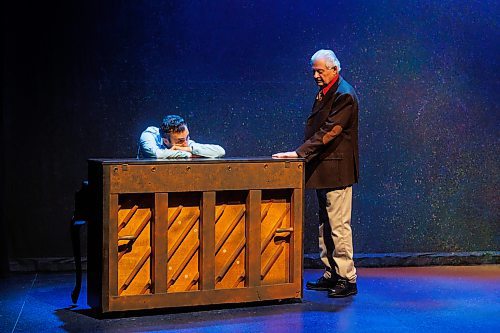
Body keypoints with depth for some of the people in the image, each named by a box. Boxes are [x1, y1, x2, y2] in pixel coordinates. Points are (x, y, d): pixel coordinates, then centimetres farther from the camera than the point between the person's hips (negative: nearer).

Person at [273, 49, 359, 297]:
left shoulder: (344, 95, -14)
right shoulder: (324, 93, 16)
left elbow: (328, 132, -22)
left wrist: (299, 153, -24)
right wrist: (303, 154, 12)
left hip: (336, 170, -10)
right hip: (323, 170, 10)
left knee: (339, 226, -8)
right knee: (325, 224, 13)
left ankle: (346, 279, -2)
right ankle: (331, 275, 21)